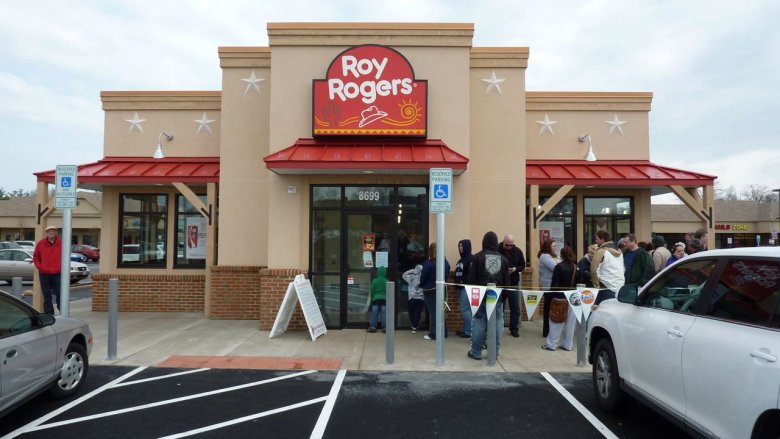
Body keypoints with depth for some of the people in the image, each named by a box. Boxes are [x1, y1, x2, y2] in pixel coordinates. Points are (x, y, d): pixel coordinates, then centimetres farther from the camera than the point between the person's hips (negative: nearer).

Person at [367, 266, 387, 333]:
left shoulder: (375, 281, -4)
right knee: (384, 313, 3)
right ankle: (384, 327, 3)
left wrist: (372, 298, 13)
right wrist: (388, 299, 14)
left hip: (376, 298, -1)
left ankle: (373, 327, 0)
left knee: (374, 313, 2)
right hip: (384, 298, 1)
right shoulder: (387, 281, -1)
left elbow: (372, 291, 0)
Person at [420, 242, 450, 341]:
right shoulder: (446, 262, 2)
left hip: (430, 290, -6)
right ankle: (443, 332, 22)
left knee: (433, 311, 1)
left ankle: (433, 334, 2)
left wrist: (421, 285, 7)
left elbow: (423, 277, -11)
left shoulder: (429, 263, -17)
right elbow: (446, 275, 6)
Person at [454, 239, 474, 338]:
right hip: (461, 287, 9)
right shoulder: (461, 259, 19)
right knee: (465, 309, 12)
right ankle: (465, 329, 18)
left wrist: (464, 281, -19)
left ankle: (469, 331, -2)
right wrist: (457, 283, 11)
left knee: (465, 309, -8)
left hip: (467, 287, -9)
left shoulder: (471, 258, -9)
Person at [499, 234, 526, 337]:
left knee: (515, 308, 7)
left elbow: (523, 266, 8)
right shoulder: (497, 250, -12)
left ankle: (514, 329, 19)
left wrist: (516, 269, -13)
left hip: (514, 284, 3)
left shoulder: (518, 251, -1)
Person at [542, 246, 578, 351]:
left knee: (557, 321, 1)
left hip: (560, 297, -4)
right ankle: (568, 344, 14)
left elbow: (554, 284, -12)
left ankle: (552, 344, 4)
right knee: (570, 322, 9)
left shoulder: (559, 267, -11)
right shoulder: (575, 267, 4)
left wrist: (551, 297, -7)